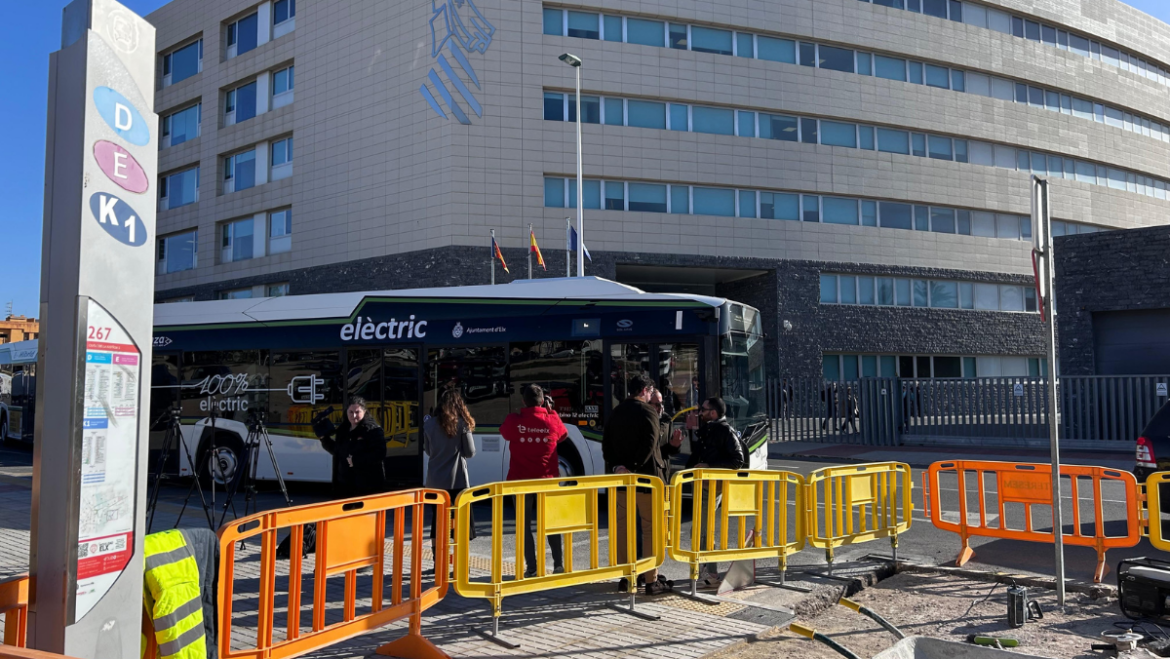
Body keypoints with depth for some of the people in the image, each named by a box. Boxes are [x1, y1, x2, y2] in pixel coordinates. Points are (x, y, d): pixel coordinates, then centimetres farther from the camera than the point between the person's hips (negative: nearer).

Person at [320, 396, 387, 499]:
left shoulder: (373, 430, -11)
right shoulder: (343, 429, 12)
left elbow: (380, 454, -20)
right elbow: (338, 452, 24)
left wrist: (356, 461, -20)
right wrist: (325, 439, 11)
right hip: (345, 484, 7)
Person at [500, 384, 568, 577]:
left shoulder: (514, 420, -9)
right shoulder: (552, 420, -6)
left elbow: (504, 432, 12)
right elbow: (563, 435, 14)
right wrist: (551, 411, 15)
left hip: (521, 480, -2)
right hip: (547, 480, 2)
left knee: (525, 524, 8)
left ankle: (531, 567, 3)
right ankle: (559, 564, 15)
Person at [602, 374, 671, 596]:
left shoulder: (616, 412, 11)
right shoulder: (648, 412, -9)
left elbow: (606, 443, 6)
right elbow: (649, 444, -21)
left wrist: (617, 466, -3)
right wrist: (633, 468, -19)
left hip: (620, 477, 6)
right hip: (645, 476, -6)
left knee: (623, 526, 12)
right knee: (651, 527, 1)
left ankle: (625, 577, 17)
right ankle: (651, 581, 2)